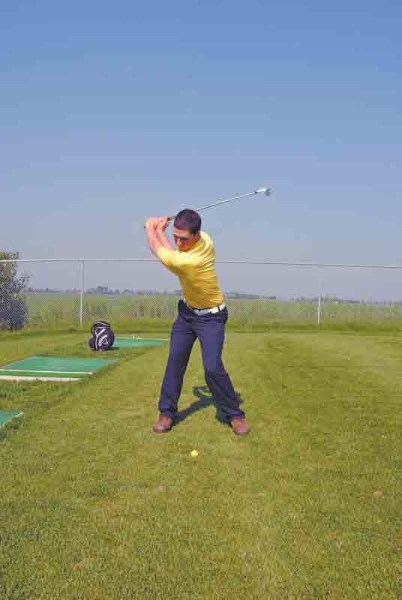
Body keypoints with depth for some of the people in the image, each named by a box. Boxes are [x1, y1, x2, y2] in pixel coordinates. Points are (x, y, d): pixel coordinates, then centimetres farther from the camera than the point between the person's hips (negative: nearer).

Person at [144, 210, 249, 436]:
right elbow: (173, 252, 4)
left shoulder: (189, 261, -37)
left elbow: (156, 247, -17)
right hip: (187, 311, 8)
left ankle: (235, 414, 4)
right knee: (175, 360, 3)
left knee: (213, 367, -16)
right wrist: (160, 229, -5)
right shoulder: (205, 239, -16)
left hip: (211, 317, -8)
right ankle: (167, 412, 13)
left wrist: (152, 227, 1)